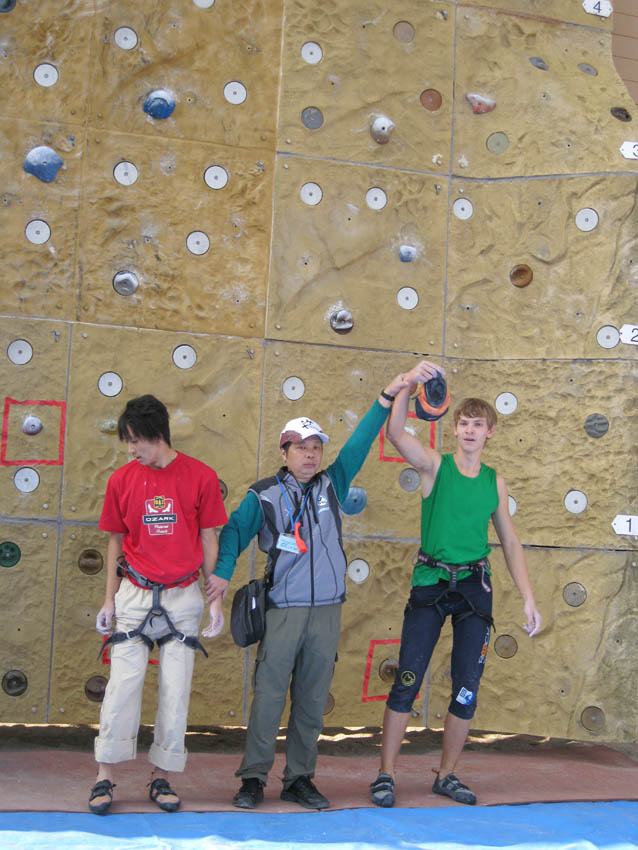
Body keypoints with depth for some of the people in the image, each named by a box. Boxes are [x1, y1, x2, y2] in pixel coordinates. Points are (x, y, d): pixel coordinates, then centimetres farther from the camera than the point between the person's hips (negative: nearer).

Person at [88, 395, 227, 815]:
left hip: (184, 597, 0)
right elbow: (117, 542, 9)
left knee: (176, 690, 3)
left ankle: (161, 777, 14)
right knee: (123, 683, -4)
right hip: (135, 595, 1)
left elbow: (209, 540, 3)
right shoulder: (122, 480, 1)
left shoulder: (200, 476, -3)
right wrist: (110, 599, 8)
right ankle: (105, 779, 4)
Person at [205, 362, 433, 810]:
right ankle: (254, 778, 6)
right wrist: (222, 572, -10)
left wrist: (389, 395, -2)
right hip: (282, 610, -3)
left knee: (312, 700, 8)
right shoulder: (263, 495, 2)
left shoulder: (332, 484, 9)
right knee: (269, 695, -3)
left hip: (327, 610, 3)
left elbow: (359, 443, 4)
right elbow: (234, 531, 6)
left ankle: (300, 779, 17)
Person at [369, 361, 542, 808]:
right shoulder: (435, 465, -2)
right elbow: (396, 432, -20)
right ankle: (386, 775, 9)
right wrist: (411, 385, -34)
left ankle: (447, 775, 23)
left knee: (468, 688, 7)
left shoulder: (495, 481, 7)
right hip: (431, 583, -3)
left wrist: (528, 598, 4)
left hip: (475, 587, 3)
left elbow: (511, 542, 11)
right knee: (407, 682, -3)